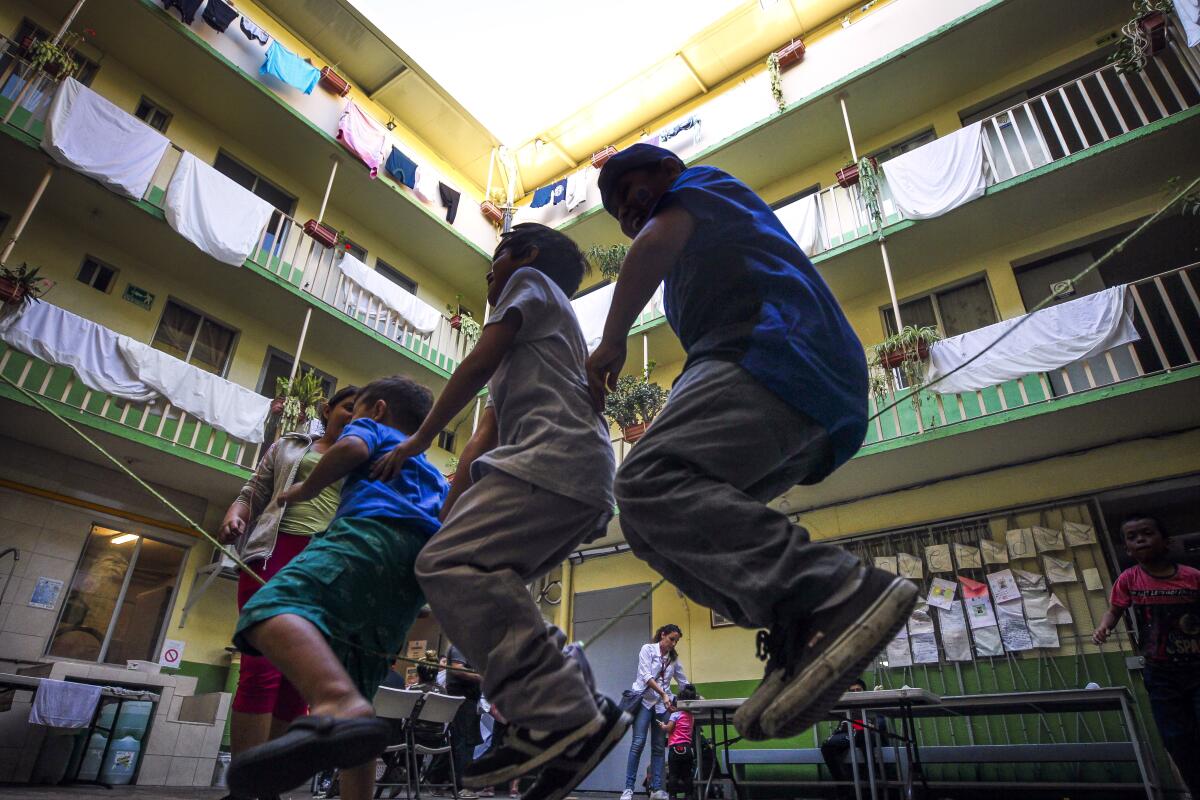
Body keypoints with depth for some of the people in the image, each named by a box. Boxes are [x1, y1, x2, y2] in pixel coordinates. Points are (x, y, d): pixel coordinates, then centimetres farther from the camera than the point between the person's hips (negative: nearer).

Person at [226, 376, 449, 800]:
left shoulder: (372, 428, 23)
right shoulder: (432, 473, 42)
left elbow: (352, 447, 1)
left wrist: (306, 489, 15)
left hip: (375, 529, -8)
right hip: (421, 565, 8)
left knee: (273, 606, -31)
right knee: (353, 688, 15)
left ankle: (340, 706, -60)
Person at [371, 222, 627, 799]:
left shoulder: (532, 282, 16)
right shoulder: (518, 356, 39)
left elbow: (477, 365, 4)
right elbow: (484, 434, 29)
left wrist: (419, 439, 12)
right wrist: (449, 514, 21)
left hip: (557, 455, -9)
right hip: (582, 489, 10)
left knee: (447, 565, -21)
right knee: (481, 580, 6)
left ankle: (558, 715, -26)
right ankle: (570, 726, -1)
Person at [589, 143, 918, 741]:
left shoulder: (701, 184, 18)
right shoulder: (704, 253, 42)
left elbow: (654, 246, -2)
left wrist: (612, 341, 5)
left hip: (773, 357, -10)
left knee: (647, 485, -27)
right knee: (655, 520, 3)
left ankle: (840, 592, -32)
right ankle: (802, 639, -9)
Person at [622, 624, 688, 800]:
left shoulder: (674, 658, 13)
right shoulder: (647, 649, -3)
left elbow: (683, 681, 18)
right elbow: (646, 676, -13)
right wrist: (663, 694, -21)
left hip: (662, 704, 5)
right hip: (644, 700, -5)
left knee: (659, 746, 3)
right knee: (638, 743, -12)